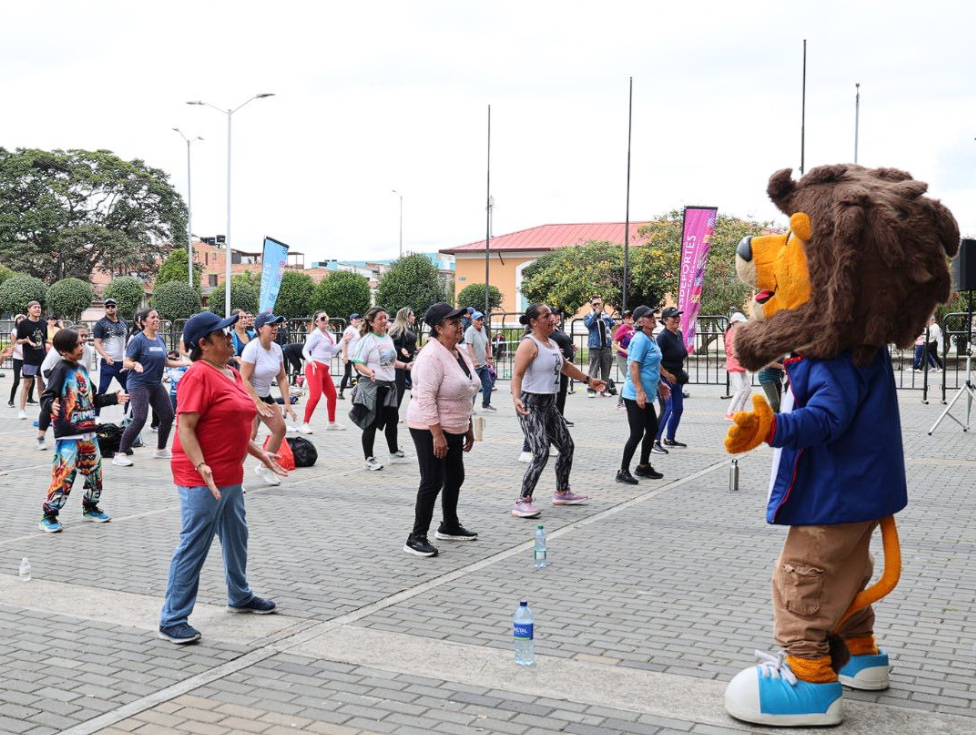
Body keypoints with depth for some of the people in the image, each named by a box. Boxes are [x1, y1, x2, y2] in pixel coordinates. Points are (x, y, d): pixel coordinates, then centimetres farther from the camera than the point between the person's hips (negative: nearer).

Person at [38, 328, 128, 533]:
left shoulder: (82, 369, 14)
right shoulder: (61, 369, -10)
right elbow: (47, 397, -18)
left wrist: (114, 398, 23)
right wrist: (51, 405, -39)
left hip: (88, 432, 8)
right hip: (67, 435, -8)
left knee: (94, 471, 15)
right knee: (64, 474, -10)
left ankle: (90, 508, 33)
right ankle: (49, 516, 0)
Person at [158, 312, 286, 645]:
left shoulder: (231, 373, 12)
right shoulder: (199, 375, -17)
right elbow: (185, 427, -22)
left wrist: (260, 454, 21)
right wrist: (202, 467, -30)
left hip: (230, 476, 10)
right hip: (202, 480, -10)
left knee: (236, 537, 24)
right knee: (193, 548, -5)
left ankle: (240, 596, 44)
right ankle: (172, 620, 4)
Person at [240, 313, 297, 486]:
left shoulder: (276, 348, 2)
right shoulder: (252, 348, -21)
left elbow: (282, 378, 6)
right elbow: (244, 379, -24)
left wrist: (287, 404, -1)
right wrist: (258, 403, -26)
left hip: (264, 395, 8)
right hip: (247, 396, -8)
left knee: (280, 428, 6)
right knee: (250, 434, -20)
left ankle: (264, 468, 23)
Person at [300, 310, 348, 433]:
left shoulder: (328, 334, 16)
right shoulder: (316, 334, -9)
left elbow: (333, 351, 23)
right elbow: (305, 350, -12)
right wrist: (310, 360, -30)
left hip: (325, 369, 9)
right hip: (315, 367, -9)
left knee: (332, 395, 16)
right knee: (315, 395, -20)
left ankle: (332, 423, 30)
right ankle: (305, 424, -15)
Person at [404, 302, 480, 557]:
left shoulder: (461, 354, 9)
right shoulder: (432, 356, -20)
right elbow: (426, 398, -25)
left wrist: (469, 428, 18)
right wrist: (437, 435, -27)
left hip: (454, 428, 9)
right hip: (430, 428, -9)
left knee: (455, 478, 17)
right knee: (433, 482, -8)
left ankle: (449, 526, 34)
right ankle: (417, 538, 0)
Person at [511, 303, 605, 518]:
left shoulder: (551, 343, 12)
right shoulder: (529, 344, -15)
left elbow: (565, 366, 29)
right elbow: (517, 374, -27)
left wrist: (588, 380, 34)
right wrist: (516, 398, -43)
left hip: (549, 405, 9)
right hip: (531, 406, -9)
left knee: (567, 447, 16)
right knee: (541, 453, -19)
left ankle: (562, 493, 33)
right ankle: (522, 503, -15)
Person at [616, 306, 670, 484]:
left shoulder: (650, 339, 13)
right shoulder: (640, 339, -16)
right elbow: (633, 367, -22)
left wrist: (659, 384, 29)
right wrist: (640, 392, -26)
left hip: (646, 396, 10)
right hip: (635, 395, -10)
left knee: (652, 429, 18)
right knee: (637, 434, -7)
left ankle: (643, 466, 32)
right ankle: (623, 471, 3)